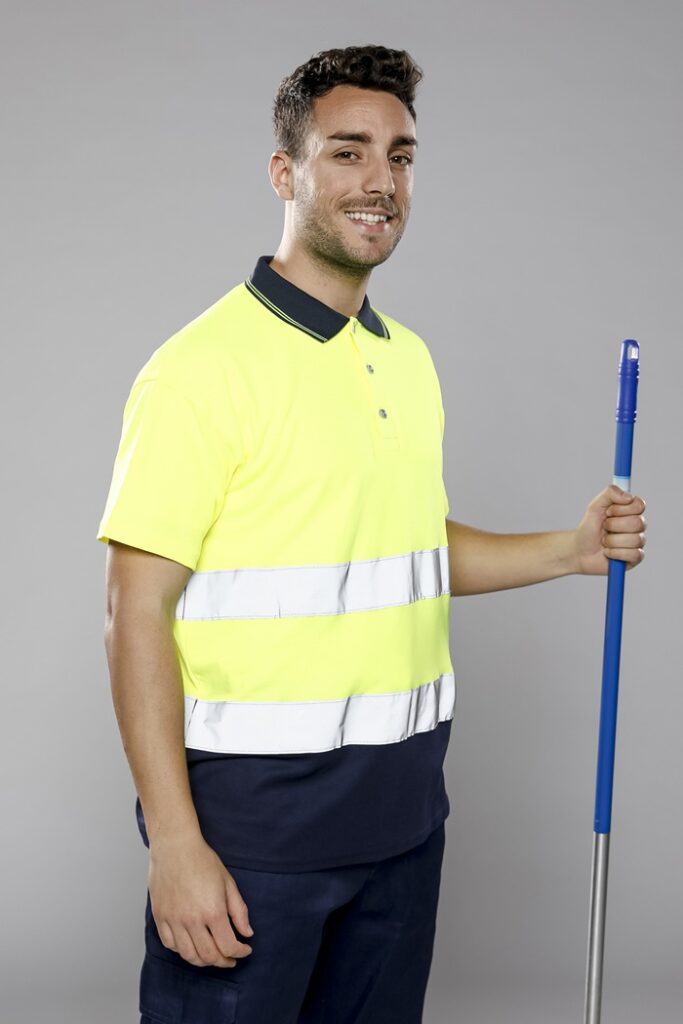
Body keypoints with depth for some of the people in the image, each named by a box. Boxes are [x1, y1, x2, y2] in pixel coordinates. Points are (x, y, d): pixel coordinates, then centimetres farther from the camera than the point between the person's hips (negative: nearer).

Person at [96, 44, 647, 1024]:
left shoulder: (410, 359, 11)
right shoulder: (204, 363, -14)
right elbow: (137, 618, -16)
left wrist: (571, 548, 9)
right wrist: (174, 843, -19)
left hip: (403, 806, 7)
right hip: (254, 815, -7)